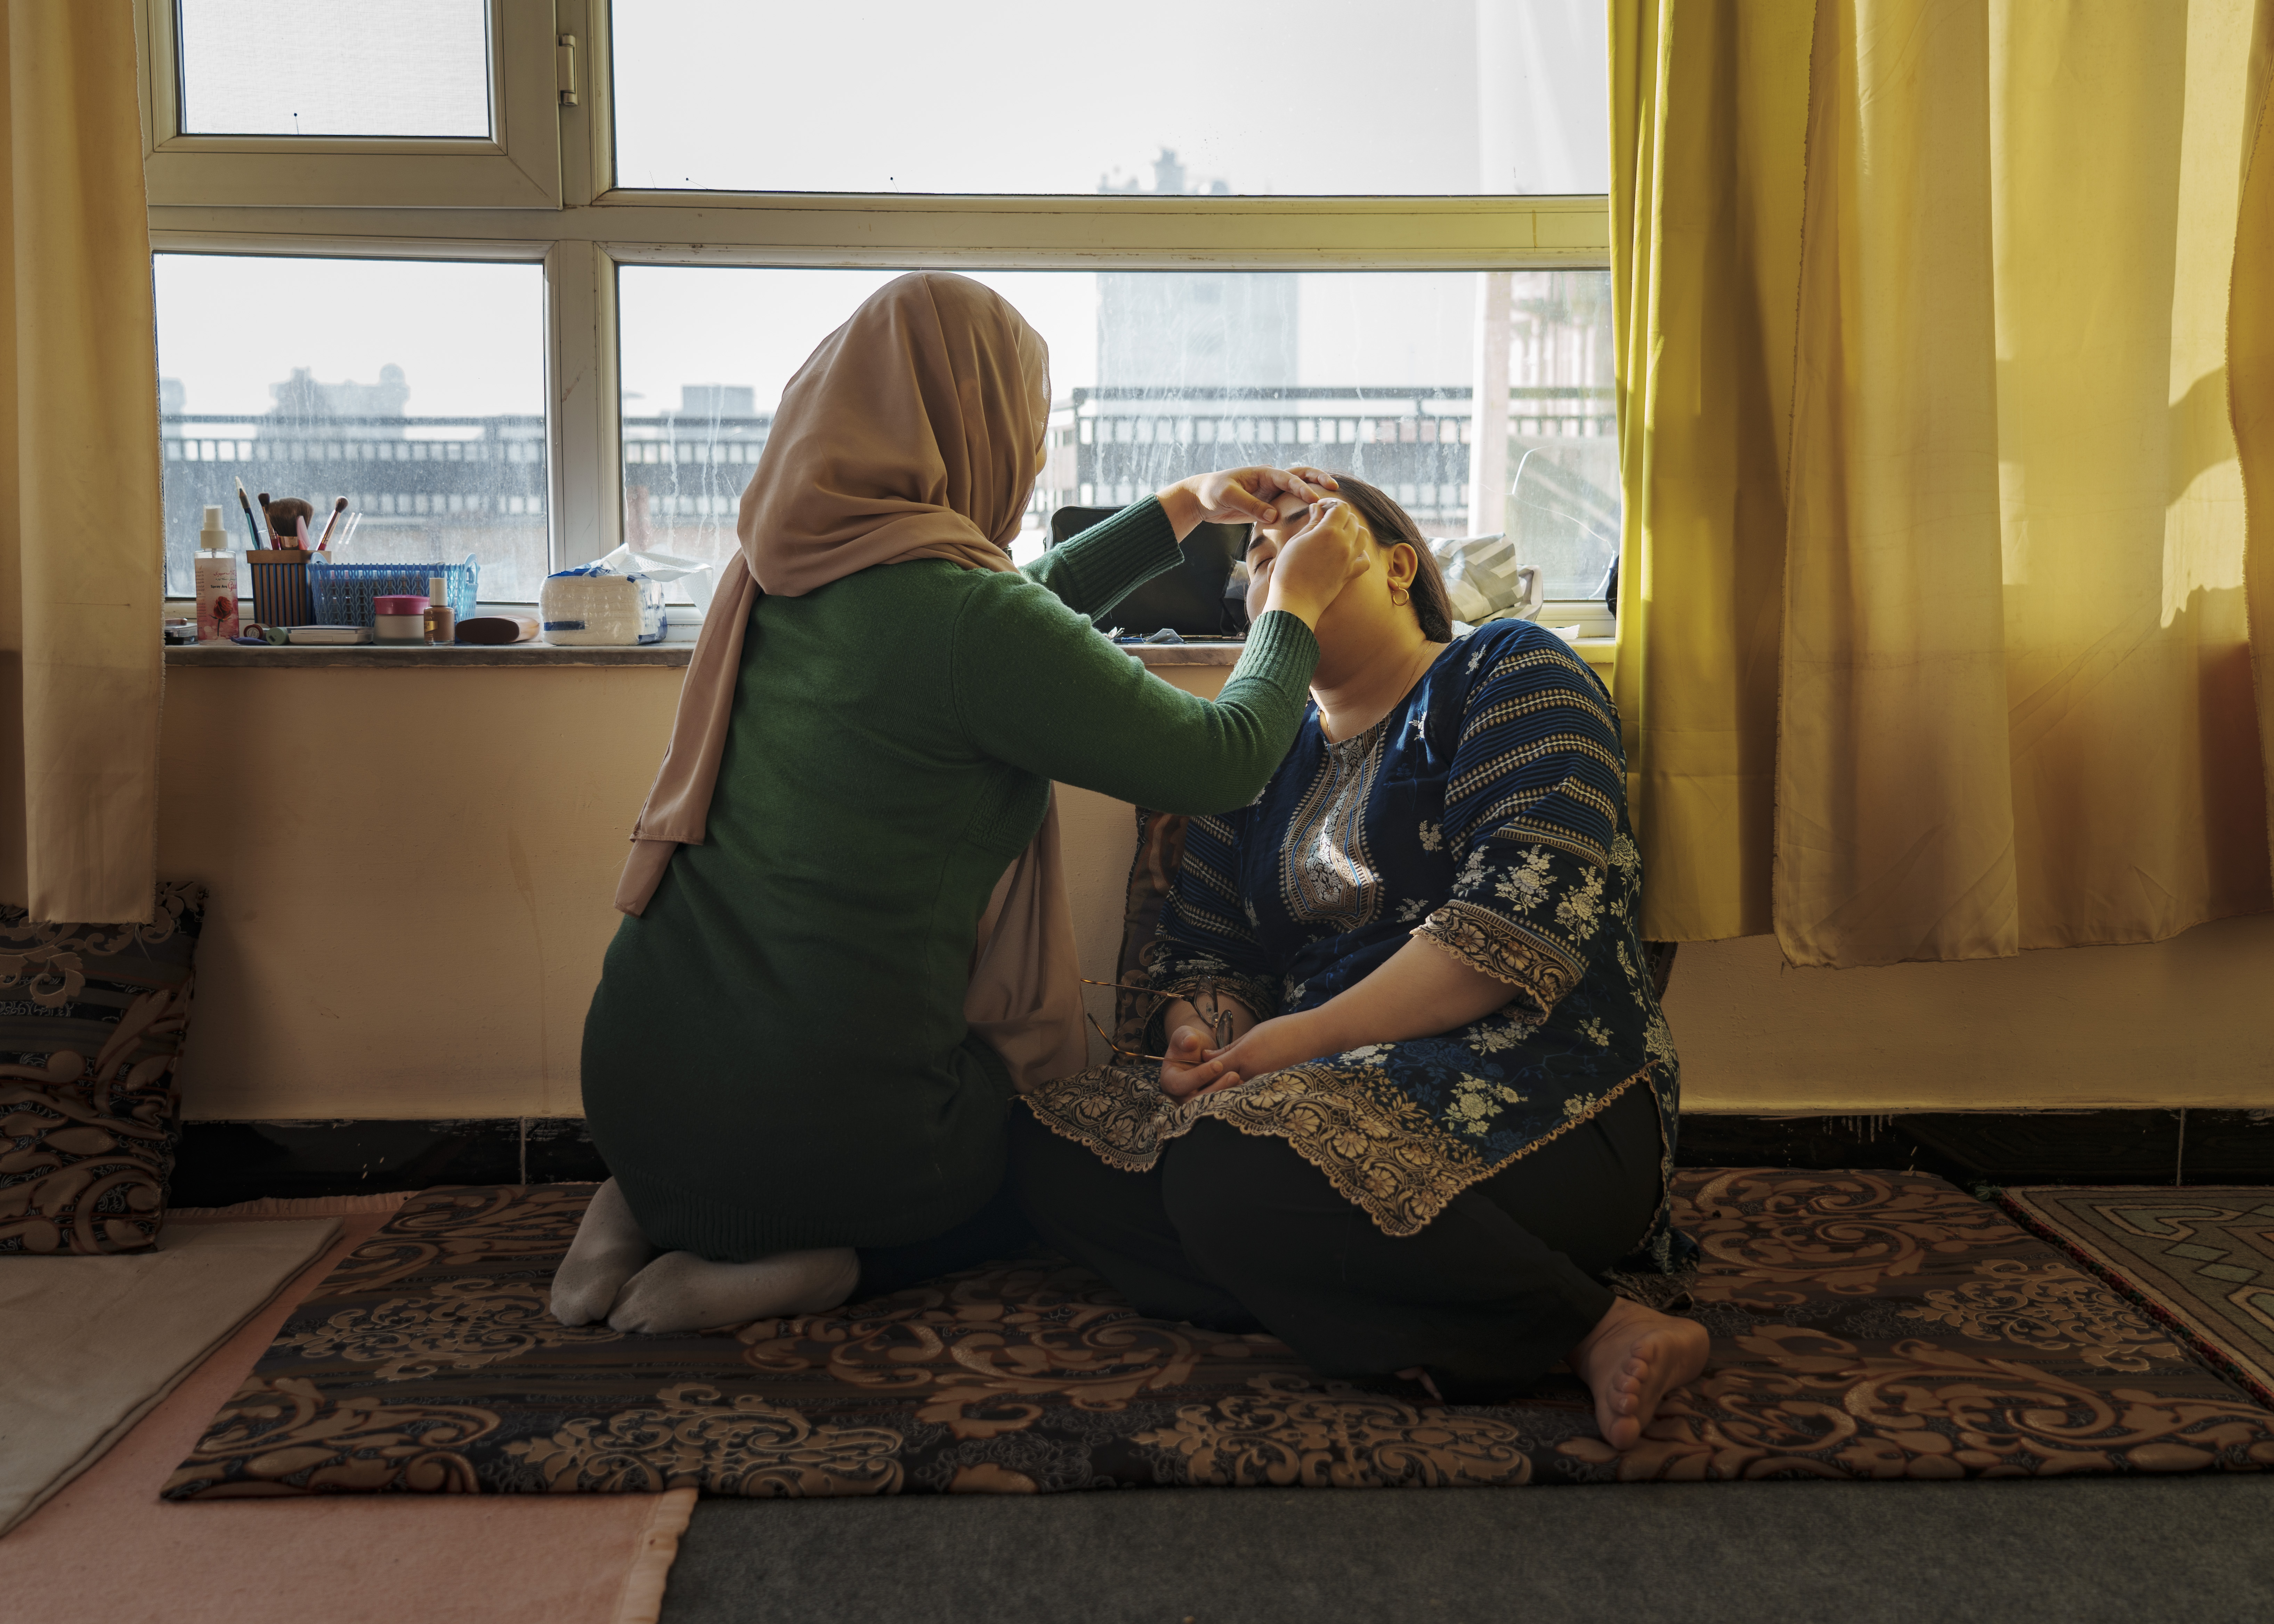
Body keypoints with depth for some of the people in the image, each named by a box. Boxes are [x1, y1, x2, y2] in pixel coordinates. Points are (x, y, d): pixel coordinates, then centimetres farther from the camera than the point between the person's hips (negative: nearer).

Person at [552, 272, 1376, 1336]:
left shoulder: (789, 575, 5)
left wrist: (1187, 507, 27)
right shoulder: (960, 613, -19)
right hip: (811, 1120, -6)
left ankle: (651, 1213, 13)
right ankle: (793, 1270, 1)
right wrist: (1296, 604, 8)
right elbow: (1227, 762, -10)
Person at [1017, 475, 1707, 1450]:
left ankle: (1590, 1324, -16)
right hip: (1346, 1093, 8)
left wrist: (1307, 1035, -18)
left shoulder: (1508, 672, 1)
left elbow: (1528, 914, -15)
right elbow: (1201, 953, 18)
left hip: (1543, 1090, -8)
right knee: (1056, 1153, -14)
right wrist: (1200, 1037, -8)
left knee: (1233, 1178, -33)